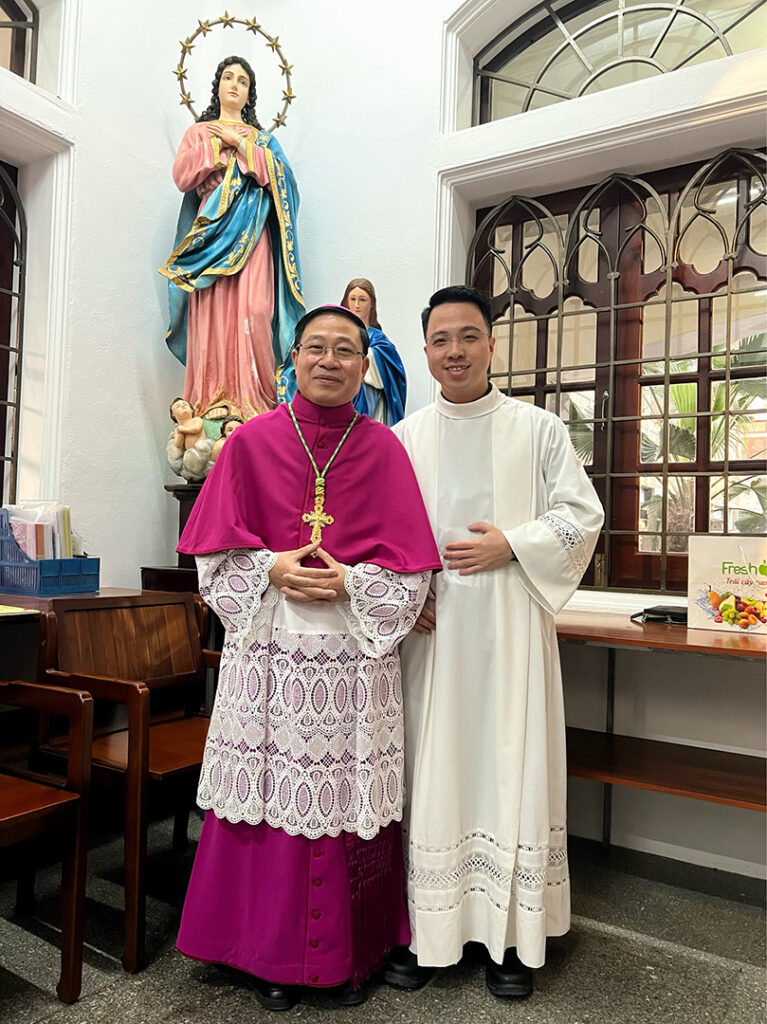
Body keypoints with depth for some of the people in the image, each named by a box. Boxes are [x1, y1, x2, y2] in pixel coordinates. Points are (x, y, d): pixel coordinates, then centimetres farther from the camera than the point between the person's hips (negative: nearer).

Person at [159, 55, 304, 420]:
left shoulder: (262, 137, 24)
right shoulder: (199, 132, 23)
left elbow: (281, 179, 4)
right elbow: (182, 176, 6)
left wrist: (242, 145, 0)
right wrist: (217, 142, 2)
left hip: (251, 234, 0)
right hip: (213, 231, 0)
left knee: (253, 310, -19)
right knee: (213, 312, -12)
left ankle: (252, 398, -18)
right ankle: (212, 399, -13)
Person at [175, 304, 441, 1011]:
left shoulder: (383, 449, 4)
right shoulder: (252, 441, 5)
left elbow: (411, 567, 2)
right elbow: (217, 551, 5)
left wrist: (347, 583, -13)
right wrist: (272, 570, -12)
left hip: (357, 652, 0)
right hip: (270, 647, 0)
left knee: (347, 796, 5)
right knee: (274, 790, 5)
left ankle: (351, 953, 28)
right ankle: (274, 955, 28)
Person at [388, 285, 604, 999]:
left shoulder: (539, 429, 5)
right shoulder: (402, 439, 9)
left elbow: (582, 515, 2)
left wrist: (510, 545, -11)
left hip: (509, 626, -1)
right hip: (430, 627, 1)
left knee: (510, 762, 3)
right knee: (430, 768, 5)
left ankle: (512, 935, 19)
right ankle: (427, 929, 20)